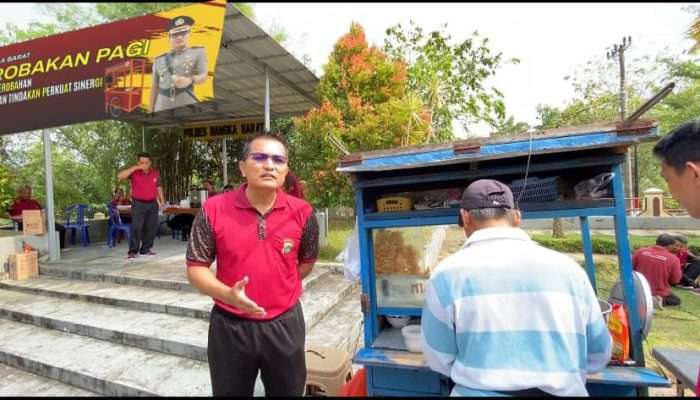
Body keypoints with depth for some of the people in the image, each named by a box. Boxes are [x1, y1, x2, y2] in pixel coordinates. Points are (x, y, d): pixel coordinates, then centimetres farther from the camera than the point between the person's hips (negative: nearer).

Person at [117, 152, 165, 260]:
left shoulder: (156, 172, 5)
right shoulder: (134, 172, -6)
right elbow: (120, 176, -23)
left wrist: (162, 200, 13)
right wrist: (135, 167, -25)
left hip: (152, 204, 4)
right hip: (138, 204, -4)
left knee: (152, 227, 6)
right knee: (136, 227, -10)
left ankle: (145, 249, 17)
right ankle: (132, 251, -5)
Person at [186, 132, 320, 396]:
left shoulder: (302, 212, -8)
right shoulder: (213, 210, -11)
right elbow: (195, 267, -6)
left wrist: (281, 290, 7)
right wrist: (228, 294, -22)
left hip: (285, 324, 1)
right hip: (229, 326, 0)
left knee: (288, 391, 21)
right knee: (229, 393, 21)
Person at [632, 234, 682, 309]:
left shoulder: (640, 251, -11)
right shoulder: (673, 259, -15)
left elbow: (630, 268, -1)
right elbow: (675, 280, -7)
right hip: (660, 293, -2)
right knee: (677, 300, 28)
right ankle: (661, 300, -2)